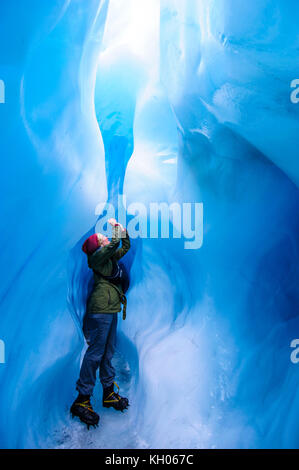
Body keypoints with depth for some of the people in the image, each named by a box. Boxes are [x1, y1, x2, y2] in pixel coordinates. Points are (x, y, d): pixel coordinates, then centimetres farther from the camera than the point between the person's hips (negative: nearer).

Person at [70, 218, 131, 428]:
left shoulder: (111, 257, 17)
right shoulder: (98, 256, -8)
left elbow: (126, 246, 28)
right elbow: (115, 243, -19)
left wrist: (122, 226, 20)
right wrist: (115, 225, -2)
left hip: (111, 310, 9)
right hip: (100, 310, -9)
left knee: (108, 352, 13)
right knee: (95, 353, -8)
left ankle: (109, 393, 23)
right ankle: (82, 400, 0)